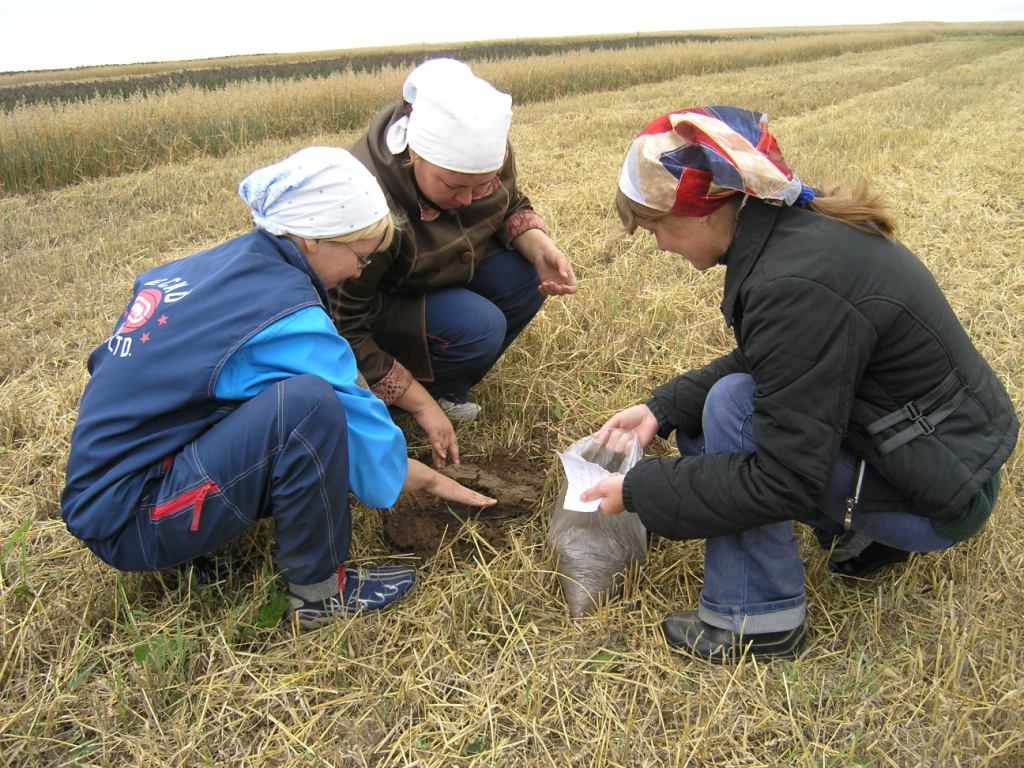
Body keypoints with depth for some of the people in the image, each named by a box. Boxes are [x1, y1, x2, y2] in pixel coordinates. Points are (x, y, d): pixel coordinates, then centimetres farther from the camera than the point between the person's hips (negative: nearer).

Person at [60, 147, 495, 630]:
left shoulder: (217, 263, 2)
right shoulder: (286, 318, -22)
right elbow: (368, 446, -13)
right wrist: (432, 480, 7)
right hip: (130, 525, -9)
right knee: (307, 404, -27)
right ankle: (318, 589, -10)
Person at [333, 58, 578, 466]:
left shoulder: (486, 155, -20)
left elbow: (511, 207, 1)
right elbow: (346, 329, -29)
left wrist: (540, 248, -22)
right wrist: (423, 406, -27)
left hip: (451, 268, 7)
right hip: (383, 304, -7)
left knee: (528, 276, -19)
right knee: (478, 326, -31)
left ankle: (449, 388, -2)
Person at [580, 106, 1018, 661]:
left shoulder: (796, 287, -32)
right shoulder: (795, 227, -4)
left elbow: (786, 483, -28)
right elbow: (759, 363, 12)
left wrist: (639, 491, -19)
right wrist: (664, 409, 1)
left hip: (941, 495, -9)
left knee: (733, 406, -23)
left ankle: (758, 620, -7)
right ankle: (860, 533, 14)